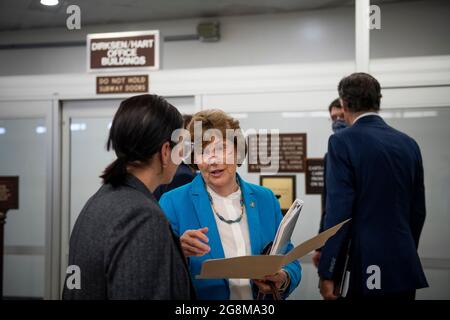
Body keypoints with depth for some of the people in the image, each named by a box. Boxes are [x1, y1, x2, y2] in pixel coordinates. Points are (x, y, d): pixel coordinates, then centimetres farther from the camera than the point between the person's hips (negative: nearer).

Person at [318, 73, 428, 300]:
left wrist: (327, 274, -10)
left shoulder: (343, 141, -8)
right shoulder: (409, 143, 9)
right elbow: (418, 210, 13)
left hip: (368, 268, -6)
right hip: (406, 268, 6)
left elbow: (339, 211, -13)